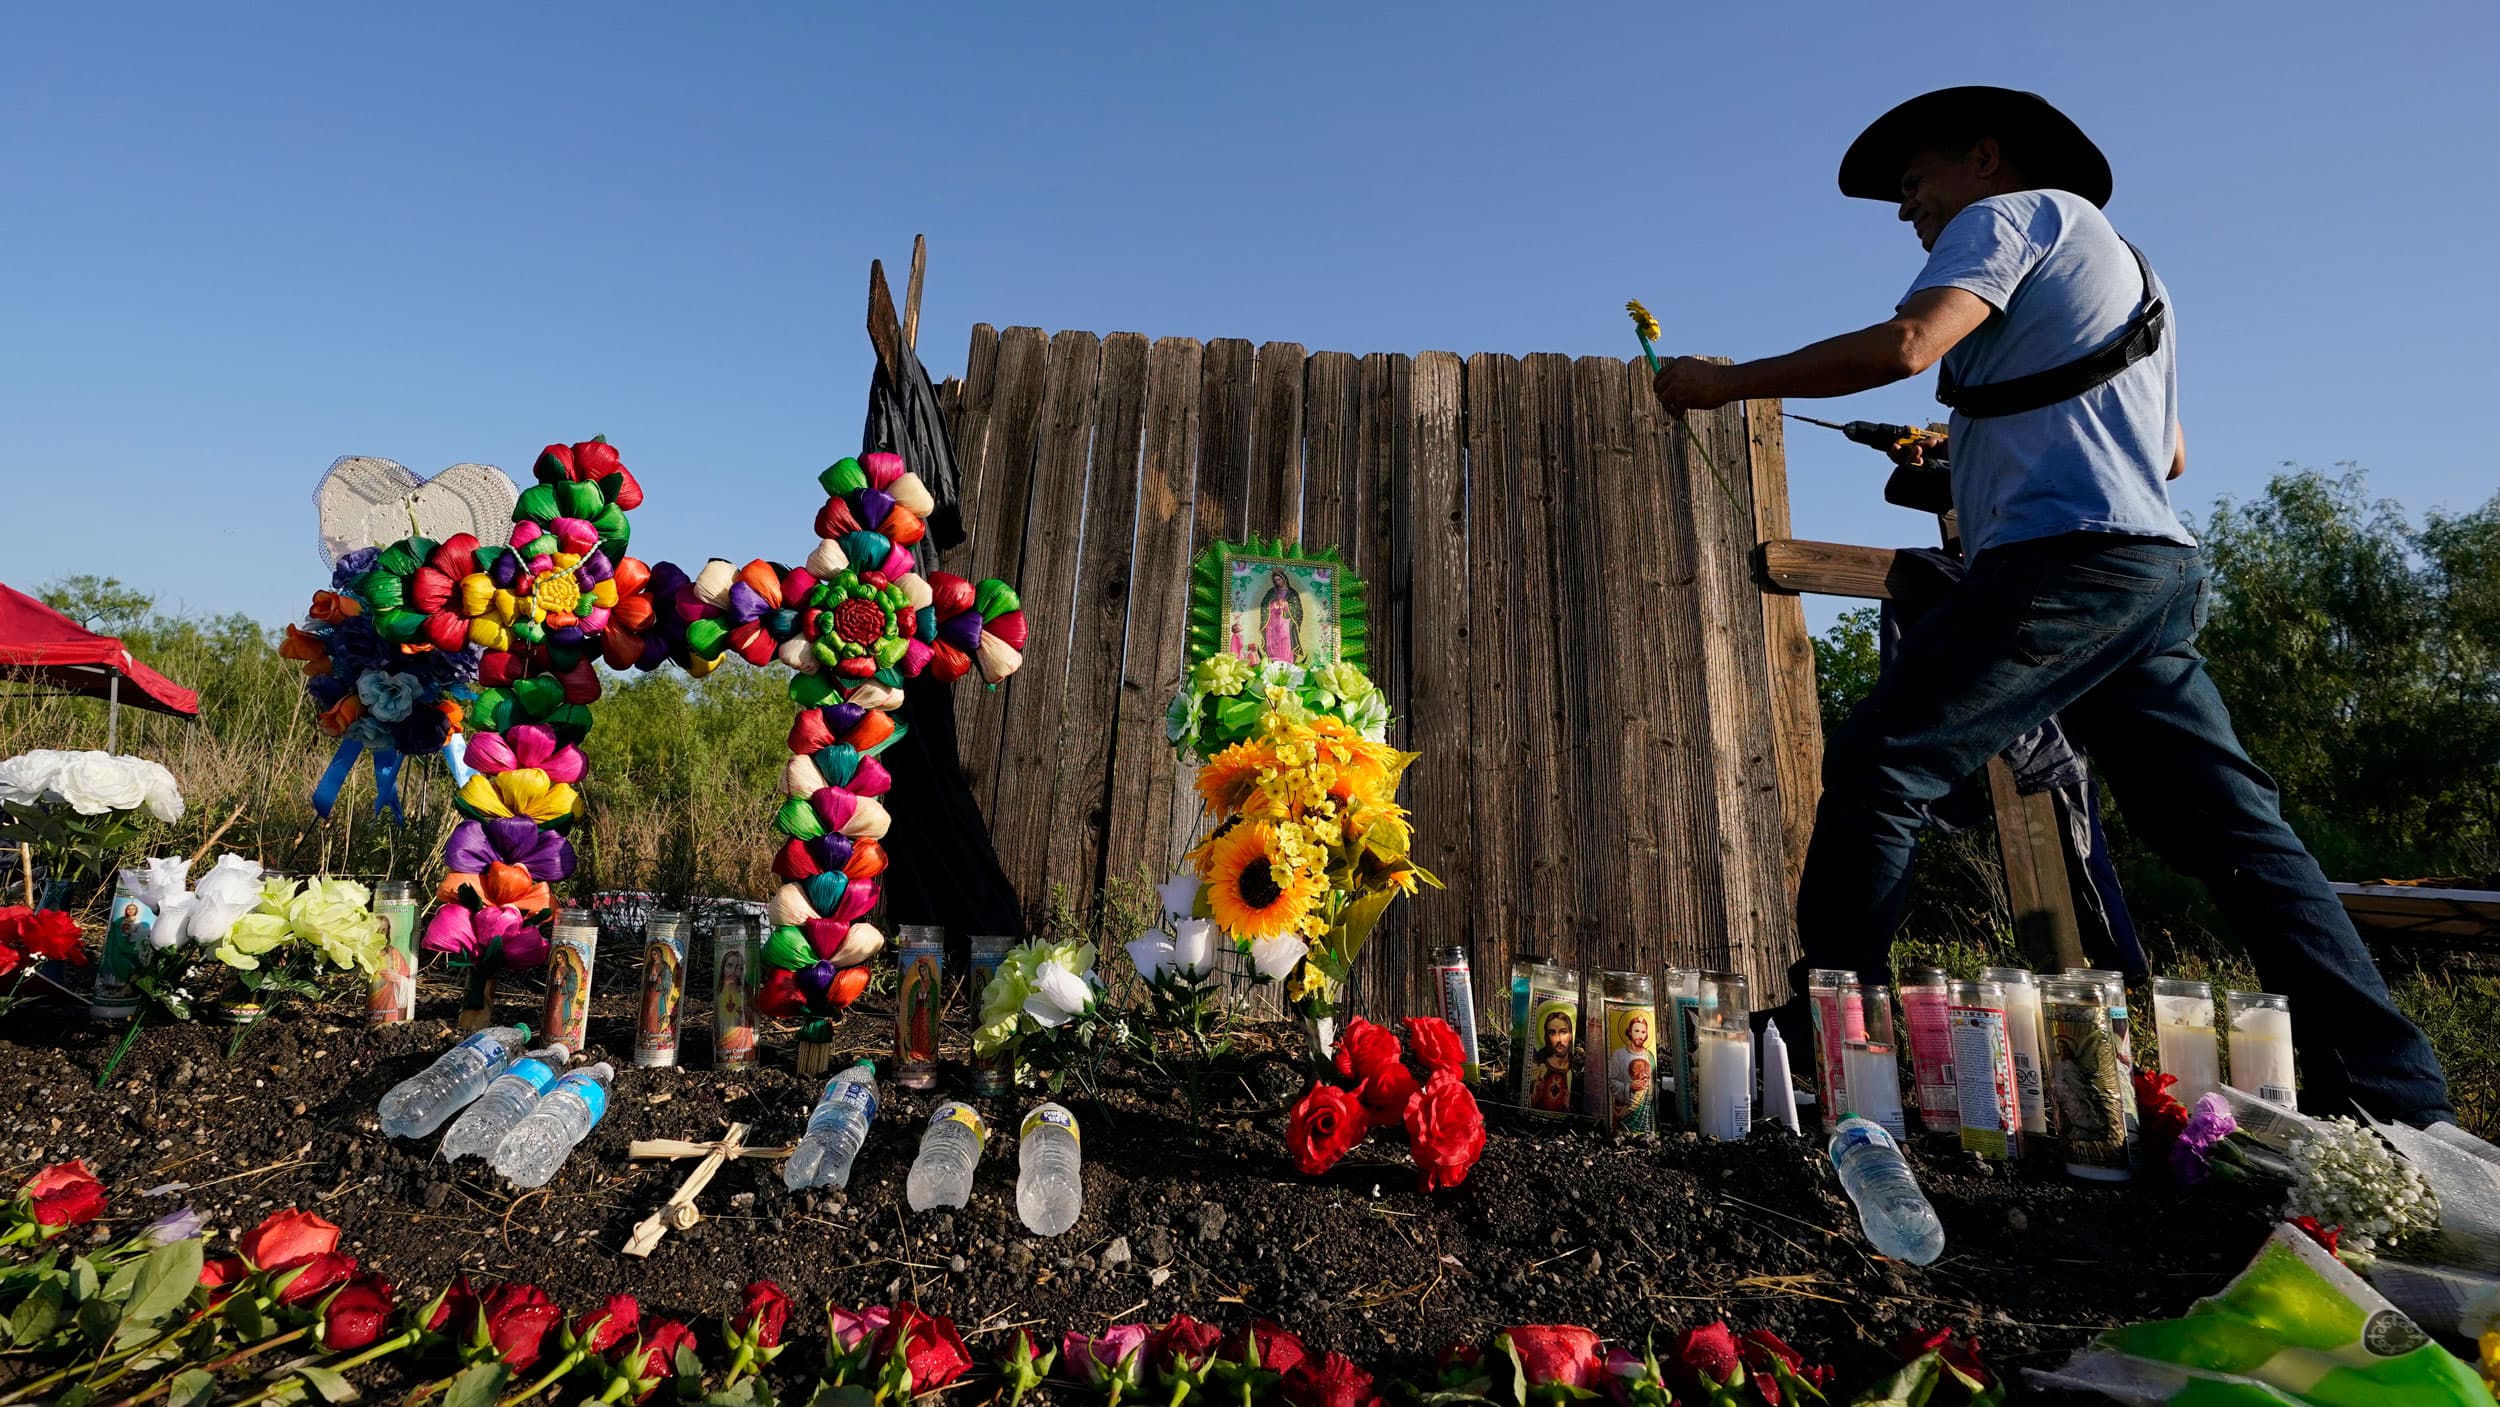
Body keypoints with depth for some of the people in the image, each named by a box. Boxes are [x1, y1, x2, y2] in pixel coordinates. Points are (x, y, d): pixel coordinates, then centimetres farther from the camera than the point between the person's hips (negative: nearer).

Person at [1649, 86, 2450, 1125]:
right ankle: (2394, 1094, 7)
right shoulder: (2123, 267, 34)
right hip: (2160, 571, 10)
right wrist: (1964, 450, 39)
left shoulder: (2014, 211, 7)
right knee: (2230, 826, 7)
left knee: (1876, 767, -11)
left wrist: (1725, 382, -7)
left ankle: (1818, 1035, -12)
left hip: (2065, 560, -10)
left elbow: (1904, 345, -14)